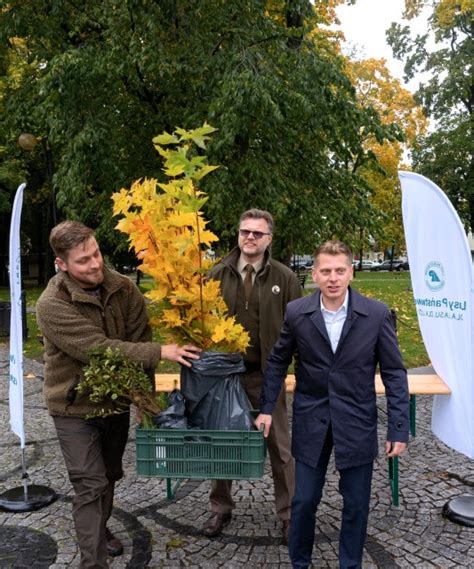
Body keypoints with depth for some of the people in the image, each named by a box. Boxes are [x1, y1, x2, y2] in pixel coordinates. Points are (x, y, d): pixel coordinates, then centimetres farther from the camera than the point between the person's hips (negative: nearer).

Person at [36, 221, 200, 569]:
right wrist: (161, 352, -35)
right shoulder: (52, 305, -24)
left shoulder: (123, 289, -9)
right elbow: (99, 349, -31)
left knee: (109, 476, 22)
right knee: (91, 486, -1)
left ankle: (100, 528, 48)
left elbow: (140, 341, -10)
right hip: (76, 409, -5)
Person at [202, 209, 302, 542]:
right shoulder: (217, 275, 0)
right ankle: (221, 508, 35)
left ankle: (289, 513, 27)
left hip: (268, 375, -1)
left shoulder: (284, 278, -3)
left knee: (279, 446, 10)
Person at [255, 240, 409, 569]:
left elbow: (394, 373, -5)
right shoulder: (296, 313, -7)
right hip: (311, 421, 1)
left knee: (356, 504, 12)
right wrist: (267, 408, 4)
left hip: (357, 422, 0)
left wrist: (399, 428, -8)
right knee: (304, 501, 11)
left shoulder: (377, 314, -11)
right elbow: (278, 361, 6)